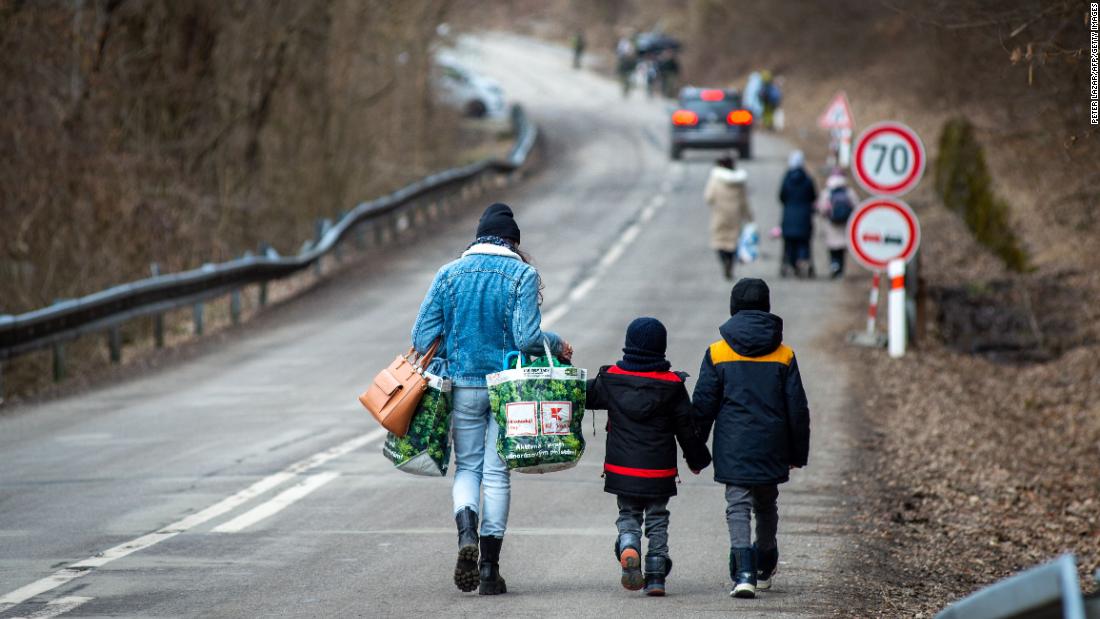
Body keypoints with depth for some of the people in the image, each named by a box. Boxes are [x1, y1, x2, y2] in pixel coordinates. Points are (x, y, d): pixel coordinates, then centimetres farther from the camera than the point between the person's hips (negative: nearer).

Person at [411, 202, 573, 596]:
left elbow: (423, 336, 0)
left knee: (467, 466, 13)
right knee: (497, 472, 6)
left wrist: (445, 357, 20)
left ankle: (466, 532, -17)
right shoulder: (523, 274, -6)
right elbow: (527, 336, -15)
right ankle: (489, 569, 5)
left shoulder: (449, 274, 1)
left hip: (463, 386, 1)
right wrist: (558, 346, 4)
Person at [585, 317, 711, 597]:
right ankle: (656, 575, 7)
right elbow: (686, 427, 0)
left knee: (628, 515, 14)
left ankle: (628, 549, -17)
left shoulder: (611, 378, -4)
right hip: (659, 472, -1)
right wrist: (696, 459, 14)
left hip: (621, 468, 1)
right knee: (657, 520, 12)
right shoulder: (672, 385, -6)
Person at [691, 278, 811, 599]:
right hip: (771, 449, 2)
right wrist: (798, 453, 13)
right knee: (766, 506, 19)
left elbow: (703, 405, -2)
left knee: (738, 506, -3)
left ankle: (744, 571, -21)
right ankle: (764, 567, 35)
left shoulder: (717, 353, -2)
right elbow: (798, 408, 4)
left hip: (733, 449, -2)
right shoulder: (784, 355, 2)